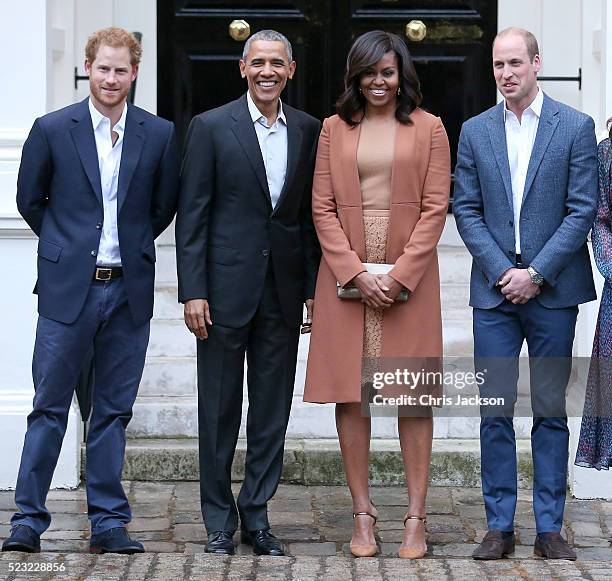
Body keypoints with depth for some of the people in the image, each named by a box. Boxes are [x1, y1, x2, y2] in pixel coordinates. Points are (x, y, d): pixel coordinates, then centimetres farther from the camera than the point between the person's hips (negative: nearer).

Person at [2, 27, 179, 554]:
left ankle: (108, 523, 13)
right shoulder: (53, 130, 0)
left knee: (113, 411, 8)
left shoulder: (159, 135, 3)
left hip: (129, 292, 2)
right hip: (68, 290, -1)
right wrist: (67, 246, 12)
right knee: (49, 408, 1)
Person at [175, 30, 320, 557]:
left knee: (273, 411, 7)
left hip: (283, 290, 3)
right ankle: (220, 521, 13)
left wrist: (314, 287, 4)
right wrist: (192, 291, -9)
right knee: (220, 409, 4)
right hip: (226, 286, -3)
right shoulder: (211, 127, -2)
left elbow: (313, 214, 9)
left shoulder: (308, 131, 7)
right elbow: (192, 214, -4)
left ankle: (256, 516, 16)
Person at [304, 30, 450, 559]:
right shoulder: (335, 128, 9)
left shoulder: (428, 128, 4)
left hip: (409, 273, -1)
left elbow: (435, 207, -1)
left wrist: (400, 273, -11)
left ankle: (416, 516, 2)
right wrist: (356, 271, -9)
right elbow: (323, 208, 3)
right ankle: (362, 513, 7)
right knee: (350, 393, 1)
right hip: (346, 272, 2)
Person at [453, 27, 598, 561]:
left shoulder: (575, 127, 0)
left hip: (552, 291, -2)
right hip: (495, 290, 2)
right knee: (494, 412, 1)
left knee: (551, 411, 4)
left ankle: (549, 527, 10)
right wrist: (502, 272, -7)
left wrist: (535, 273, -11)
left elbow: (583, 210, -4)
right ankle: (500, 526, 8)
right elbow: (466, 210, 5)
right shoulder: (475, 131, 8)